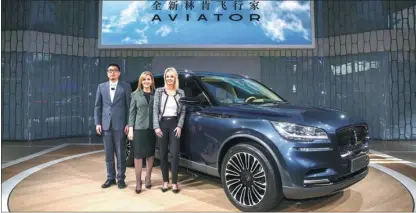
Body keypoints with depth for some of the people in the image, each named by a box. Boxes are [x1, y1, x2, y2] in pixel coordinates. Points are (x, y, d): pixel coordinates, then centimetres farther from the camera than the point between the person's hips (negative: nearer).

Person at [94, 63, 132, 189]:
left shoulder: (126, 87, 3)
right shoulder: (101, 87, 12)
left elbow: (129, 106, 0)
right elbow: (97, 106, 10)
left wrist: (128, 124, -7)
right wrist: (97, 123, 1)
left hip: (120, 124, -3)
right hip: (106, 125, 3)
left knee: (120, 153, 4)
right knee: (108, 154, 10)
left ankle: (121, 178, 15)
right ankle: (110, 178, 21)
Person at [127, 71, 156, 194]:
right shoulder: (135, 94, 4)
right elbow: (132, 113, 2)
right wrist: (130, 129, -5)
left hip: (152, 128, 2)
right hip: (139, 128, -1)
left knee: (150, 155, 9)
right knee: (138, 155, 1)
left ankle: (148, 178, 25)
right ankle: (138, 182, 11)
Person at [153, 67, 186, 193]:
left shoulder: (181, 92, 6)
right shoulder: (159, 91, 3)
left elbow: (183, 111, 5)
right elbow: (155, 110, -1)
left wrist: (180, 126, -6)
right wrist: (156, 126, -9)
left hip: (175, 124, 0)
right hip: (162, 124, 0)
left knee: (175, 153, -4)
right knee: (163, 153, 6)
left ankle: (174, 182, 6)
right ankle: (165, 181, 17)